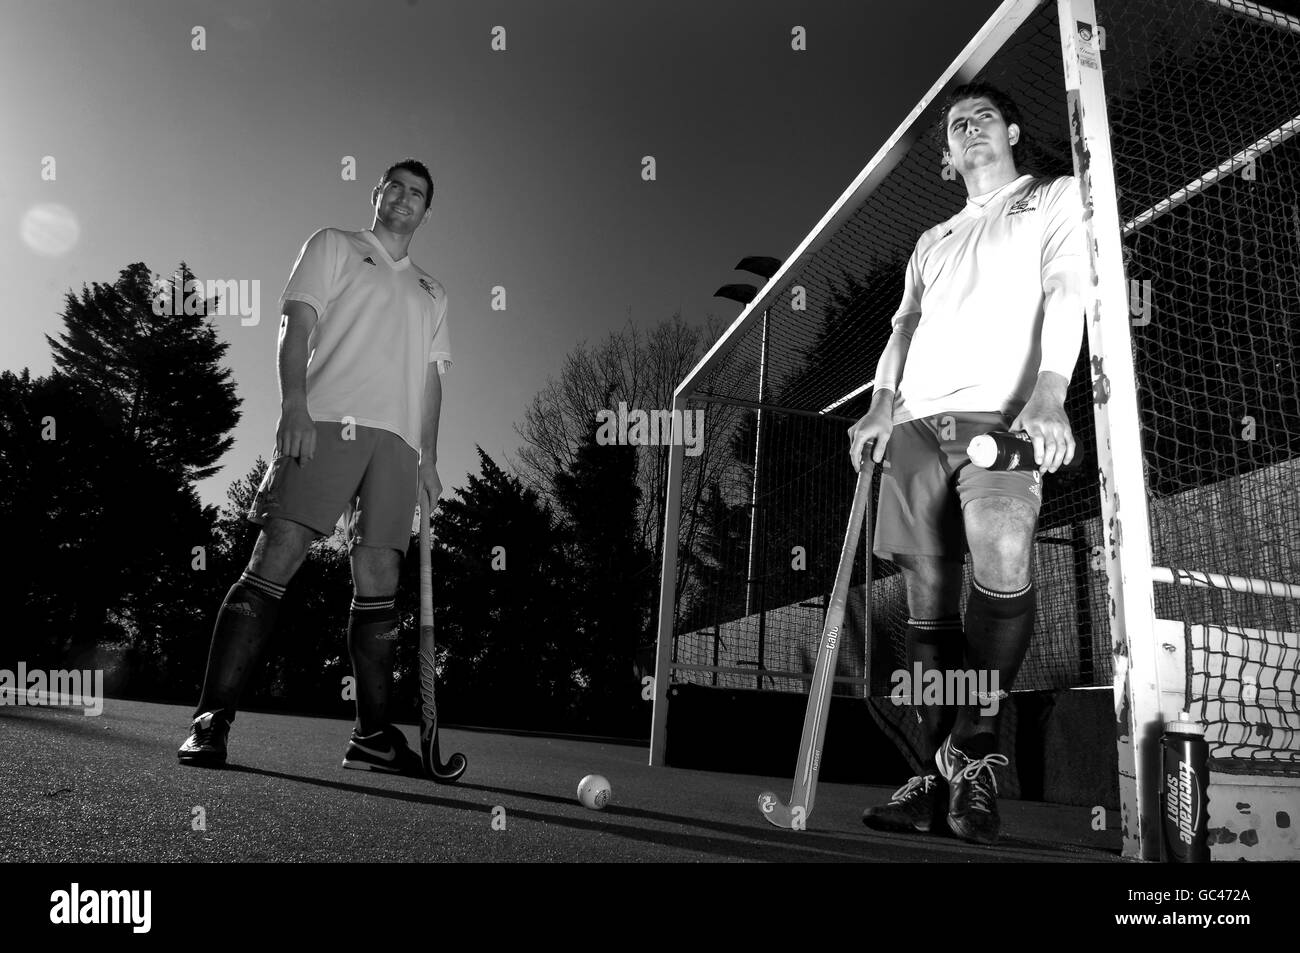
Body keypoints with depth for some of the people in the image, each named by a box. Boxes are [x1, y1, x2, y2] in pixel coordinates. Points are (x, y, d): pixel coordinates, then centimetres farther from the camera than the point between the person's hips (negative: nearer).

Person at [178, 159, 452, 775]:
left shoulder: (432, 293, 28)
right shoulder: (332, 246, 16)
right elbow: (296, 327, 2)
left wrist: (428, 458, 10)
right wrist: (295, 406, -14)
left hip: (398, 439, 4)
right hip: (327, 420, -4)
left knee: (378, 581, 0)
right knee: (276, 559, -13)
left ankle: (373, 735, 4)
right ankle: (211, 719, -8)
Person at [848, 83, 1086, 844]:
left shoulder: (1058, 197, 19)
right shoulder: (931, 241, 31)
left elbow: (1066, 293, 2)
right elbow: (905, 324, 18)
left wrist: (1049, 392, -16)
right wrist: (883, 403, -2)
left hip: (1001, 411, -4)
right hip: (918, 421, 4)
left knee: (1003, 562, -29)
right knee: (930, 598, -3)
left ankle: (973, 752, -15)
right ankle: (942, 776, 1)